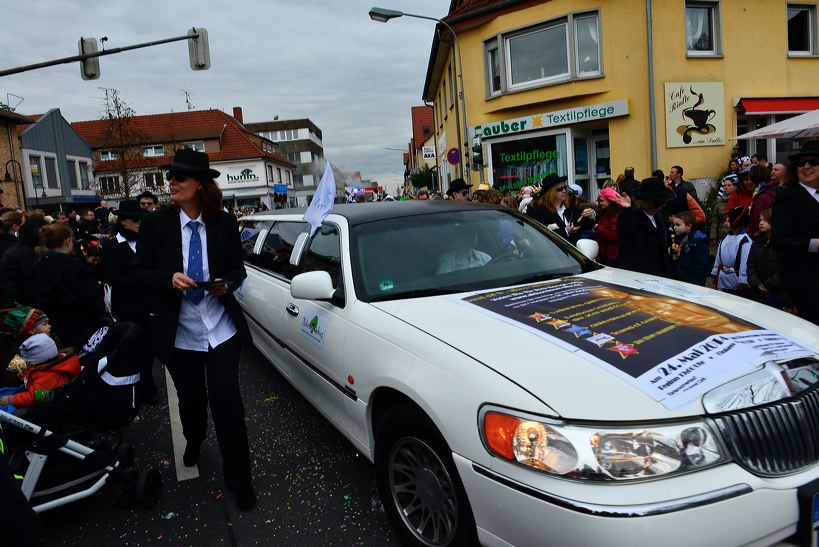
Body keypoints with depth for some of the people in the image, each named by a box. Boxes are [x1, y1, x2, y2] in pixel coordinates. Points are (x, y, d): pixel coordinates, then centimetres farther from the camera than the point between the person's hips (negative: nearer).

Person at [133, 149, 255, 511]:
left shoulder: (224, 223, -4)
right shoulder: (155, 224, -5)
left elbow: (238, 269, 5)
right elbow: (139, 273, -2)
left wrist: (226, 283, -17)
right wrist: (170, 279, -21)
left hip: (221, 329, -1)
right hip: (178, 332, 2)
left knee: (226, 401, -3)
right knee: (190, 398, 19)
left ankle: (238, 478, 13)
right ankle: (193, 444, 52)